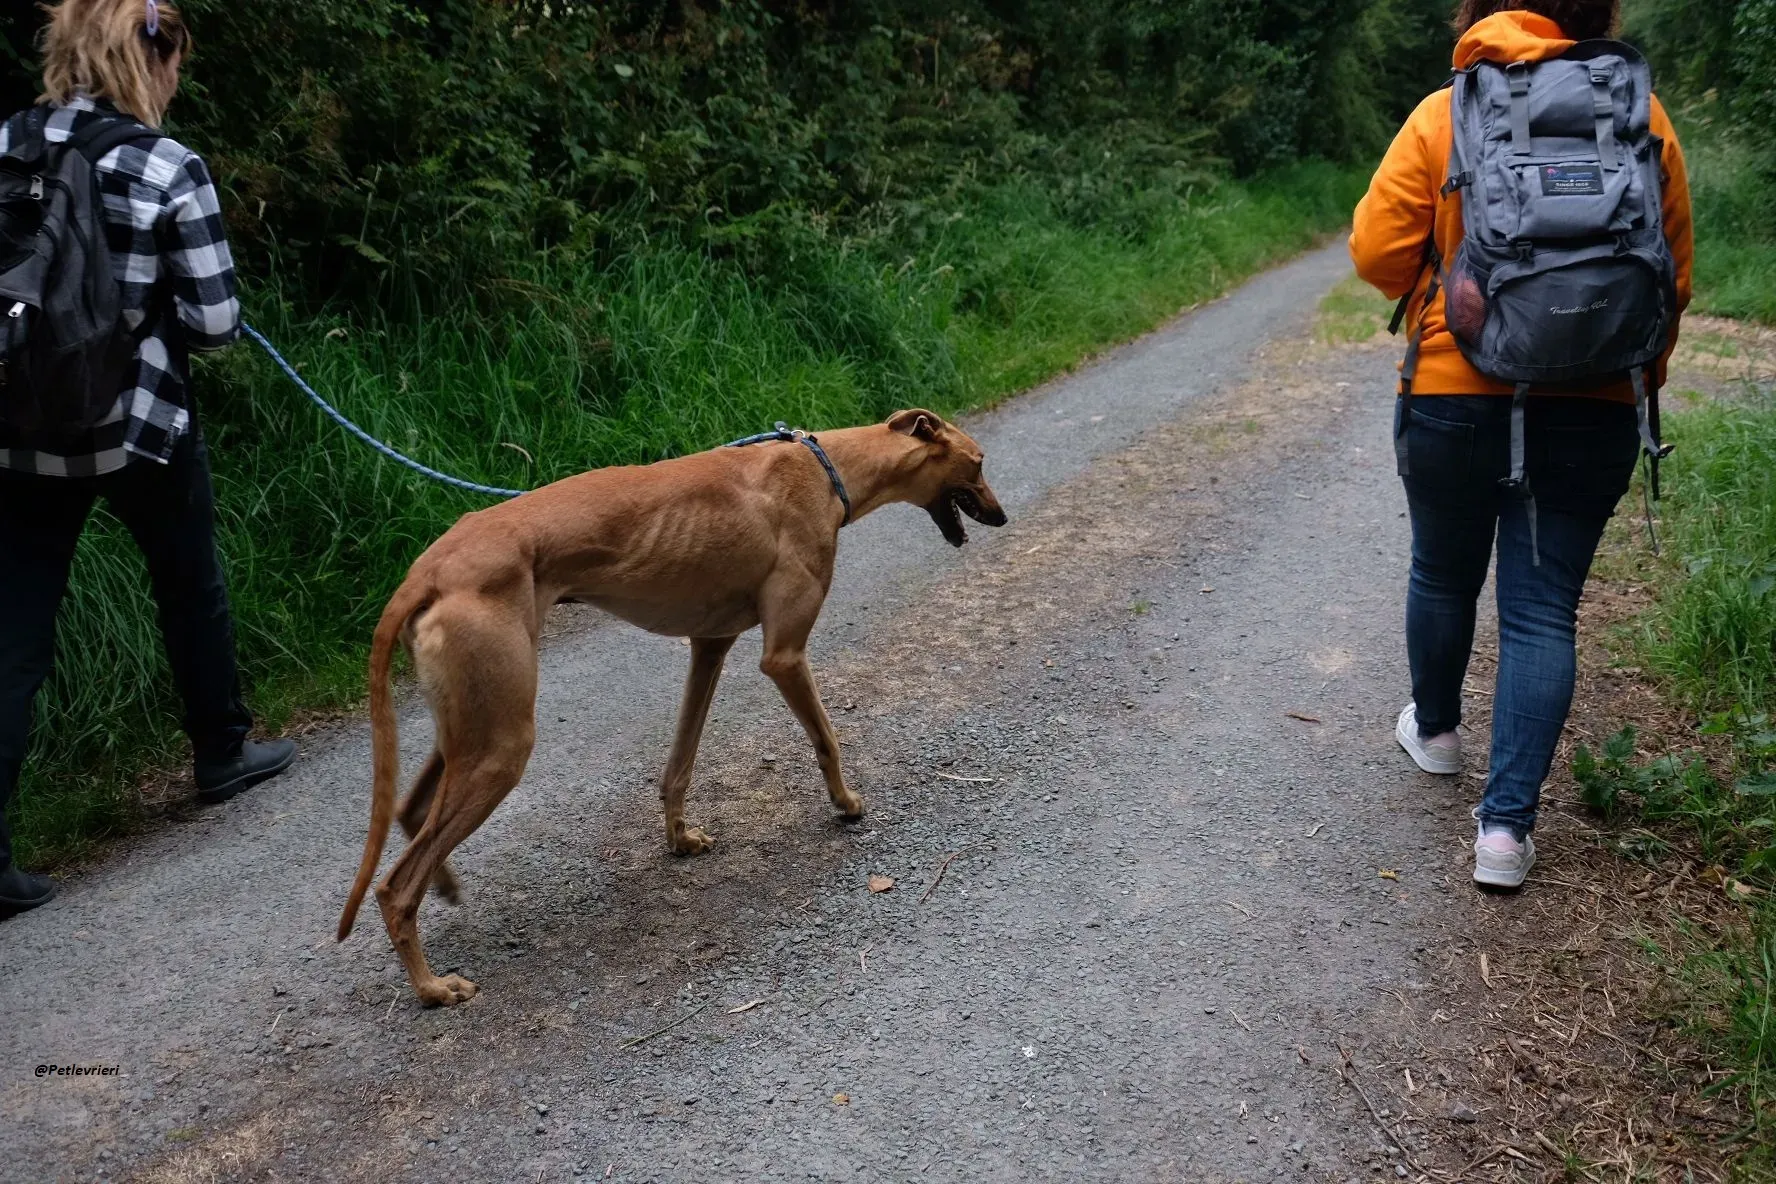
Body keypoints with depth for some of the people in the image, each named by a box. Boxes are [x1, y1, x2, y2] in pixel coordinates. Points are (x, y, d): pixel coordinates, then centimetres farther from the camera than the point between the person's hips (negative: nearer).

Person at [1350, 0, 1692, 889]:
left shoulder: (1444, 113, -5)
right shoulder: (1644, 118, 0)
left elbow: (1377, 252, -8)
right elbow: (1672, 278, 4)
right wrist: (1636, 384, 18)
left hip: (1454, 397, -1)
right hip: (1593, 411, 1)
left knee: (1443, 575, 21)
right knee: (1543, 611, 5)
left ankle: (1435, 729, 43)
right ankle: (1508, 823, 3)